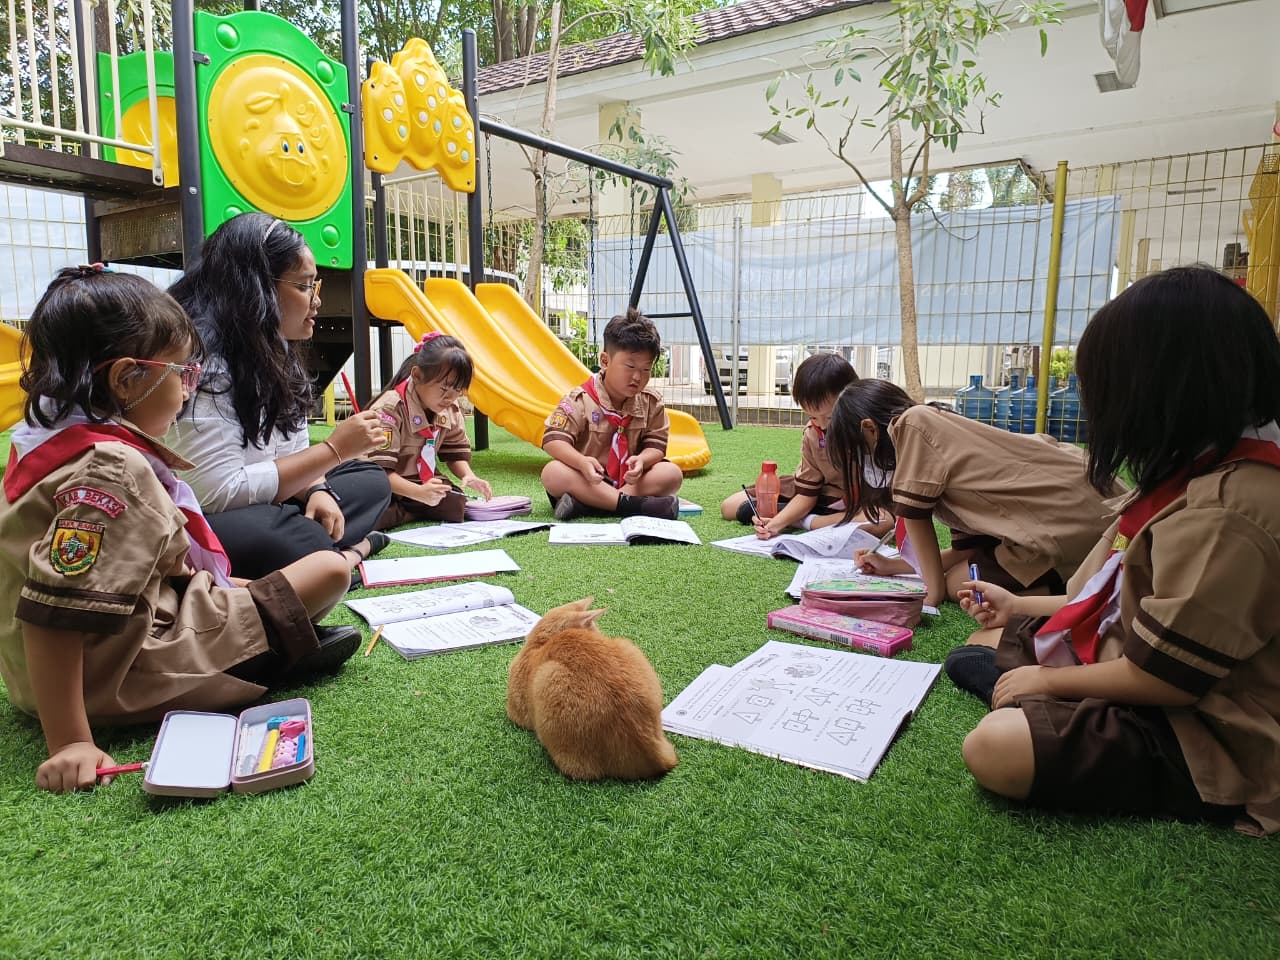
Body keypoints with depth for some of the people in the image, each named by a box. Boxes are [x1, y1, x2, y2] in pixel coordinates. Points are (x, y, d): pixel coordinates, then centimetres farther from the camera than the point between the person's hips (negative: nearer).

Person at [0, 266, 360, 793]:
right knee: (326, 571, -7)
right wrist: (68, 743, -30)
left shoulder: (51, 440, 4)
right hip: (120, 676, -10)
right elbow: (55, 612, -33)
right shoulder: (111, 469, -27)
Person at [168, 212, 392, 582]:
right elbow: (221, 494, -27)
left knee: (372, 480, 5)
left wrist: (317, 489, -14)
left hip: (257, 507, 9)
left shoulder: (275, 347, 6)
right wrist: (334, 449, -21)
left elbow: (291, 451, 9)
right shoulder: (201, 358, -21)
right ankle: (346, 552, -7)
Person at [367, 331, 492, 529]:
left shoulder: (451, 409, -4)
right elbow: (380, 470, -31)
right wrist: (420, 493, -46)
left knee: (456, 507, -21)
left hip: (422, 482, 6)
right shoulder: (389, 409, -26)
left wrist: (468, 476, -15)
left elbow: (456, 452, 8)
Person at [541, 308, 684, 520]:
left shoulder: (652, 402, -1)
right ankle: (630, 504, -38)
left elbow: (655, 445, -3)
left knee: (672, 473, -22)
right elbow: (554, 439, -17)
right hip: (588, 479, -3)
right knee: (552, 473, -31)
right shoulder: (580, 400, -12)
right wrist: (582, 462, -37)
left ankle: (583, 504, -33)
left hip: (631, 479, 3)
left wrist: (641, 460, -28)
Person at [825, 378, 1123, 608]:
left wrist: (935, 591, 4)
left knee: (956, 584, 8)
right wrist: (893, 565, 23)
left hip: (1071, 524, -9)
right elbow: (967, 548, 17)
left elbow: (914, 515, -6)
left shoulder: (913, 423, -9)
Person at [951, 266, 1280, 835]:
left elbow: (1165, 677, -25)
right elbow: (1131, 598, 14)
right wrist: (1018, 607, 18)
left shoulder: (1225, 512, -30)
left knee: (993, 748, -30)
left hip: (1203, 746, -10)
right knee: (987, 647, 16)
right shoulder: (1211, 473, 5)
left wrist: (1047, 680, -10)